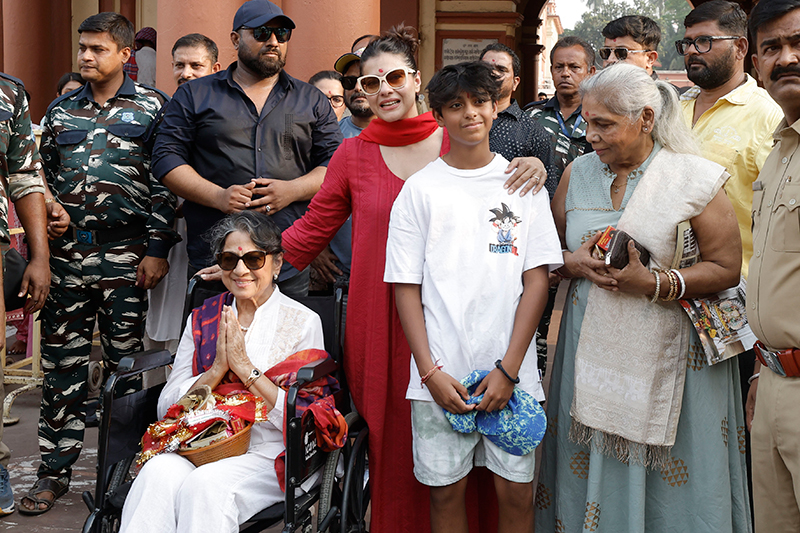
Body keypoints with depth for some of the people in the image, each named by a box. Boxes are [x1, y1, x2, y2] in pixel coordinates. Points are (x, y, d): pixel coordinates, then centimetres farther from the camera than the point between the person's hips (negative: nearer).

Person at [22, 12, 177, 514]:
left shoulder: (152, 107, 1)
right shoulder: (61, 109, 13)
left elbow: (165, 184, -3)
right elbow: (42, 176, 19)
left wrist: (157, 250, -9)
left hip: (125, 255, -3)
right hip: (66, 252, 4)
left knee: (125, 361, 4)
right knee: (63, 363, 6)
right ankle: (56, 469, 15)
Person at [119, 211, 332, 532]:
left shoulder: (302, 321, 2)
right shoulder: (201, 319, 14)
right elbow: (166, 407, 8)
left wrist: (244, 366, -12)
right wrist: (218, 367, -7)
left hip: (266, 458, -3)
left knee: (206, 484, -33)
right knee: (159, 472, -30)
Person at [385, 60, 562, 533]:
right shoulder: (420, 189, 4)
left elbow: (537, 279, 1)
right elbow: (406, 286, 2)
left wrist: (509, 367, -8)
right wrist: (431, 371, -7)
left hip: (510, 371, 0)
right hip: (440, 374, 0)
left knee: (518, 492, 5)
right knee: (446, 490, 7)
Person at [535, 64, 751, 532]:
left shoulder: (694, 179, -6)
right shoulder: (578, 173, 7)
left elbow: (727, 268, -7)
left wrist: (651, 282, -19)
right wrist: (572, 261, -9)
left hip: (668, 352, -4)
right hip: (592, 348, 4)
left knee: (669, 486, 2)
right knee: (588, 468, 9)